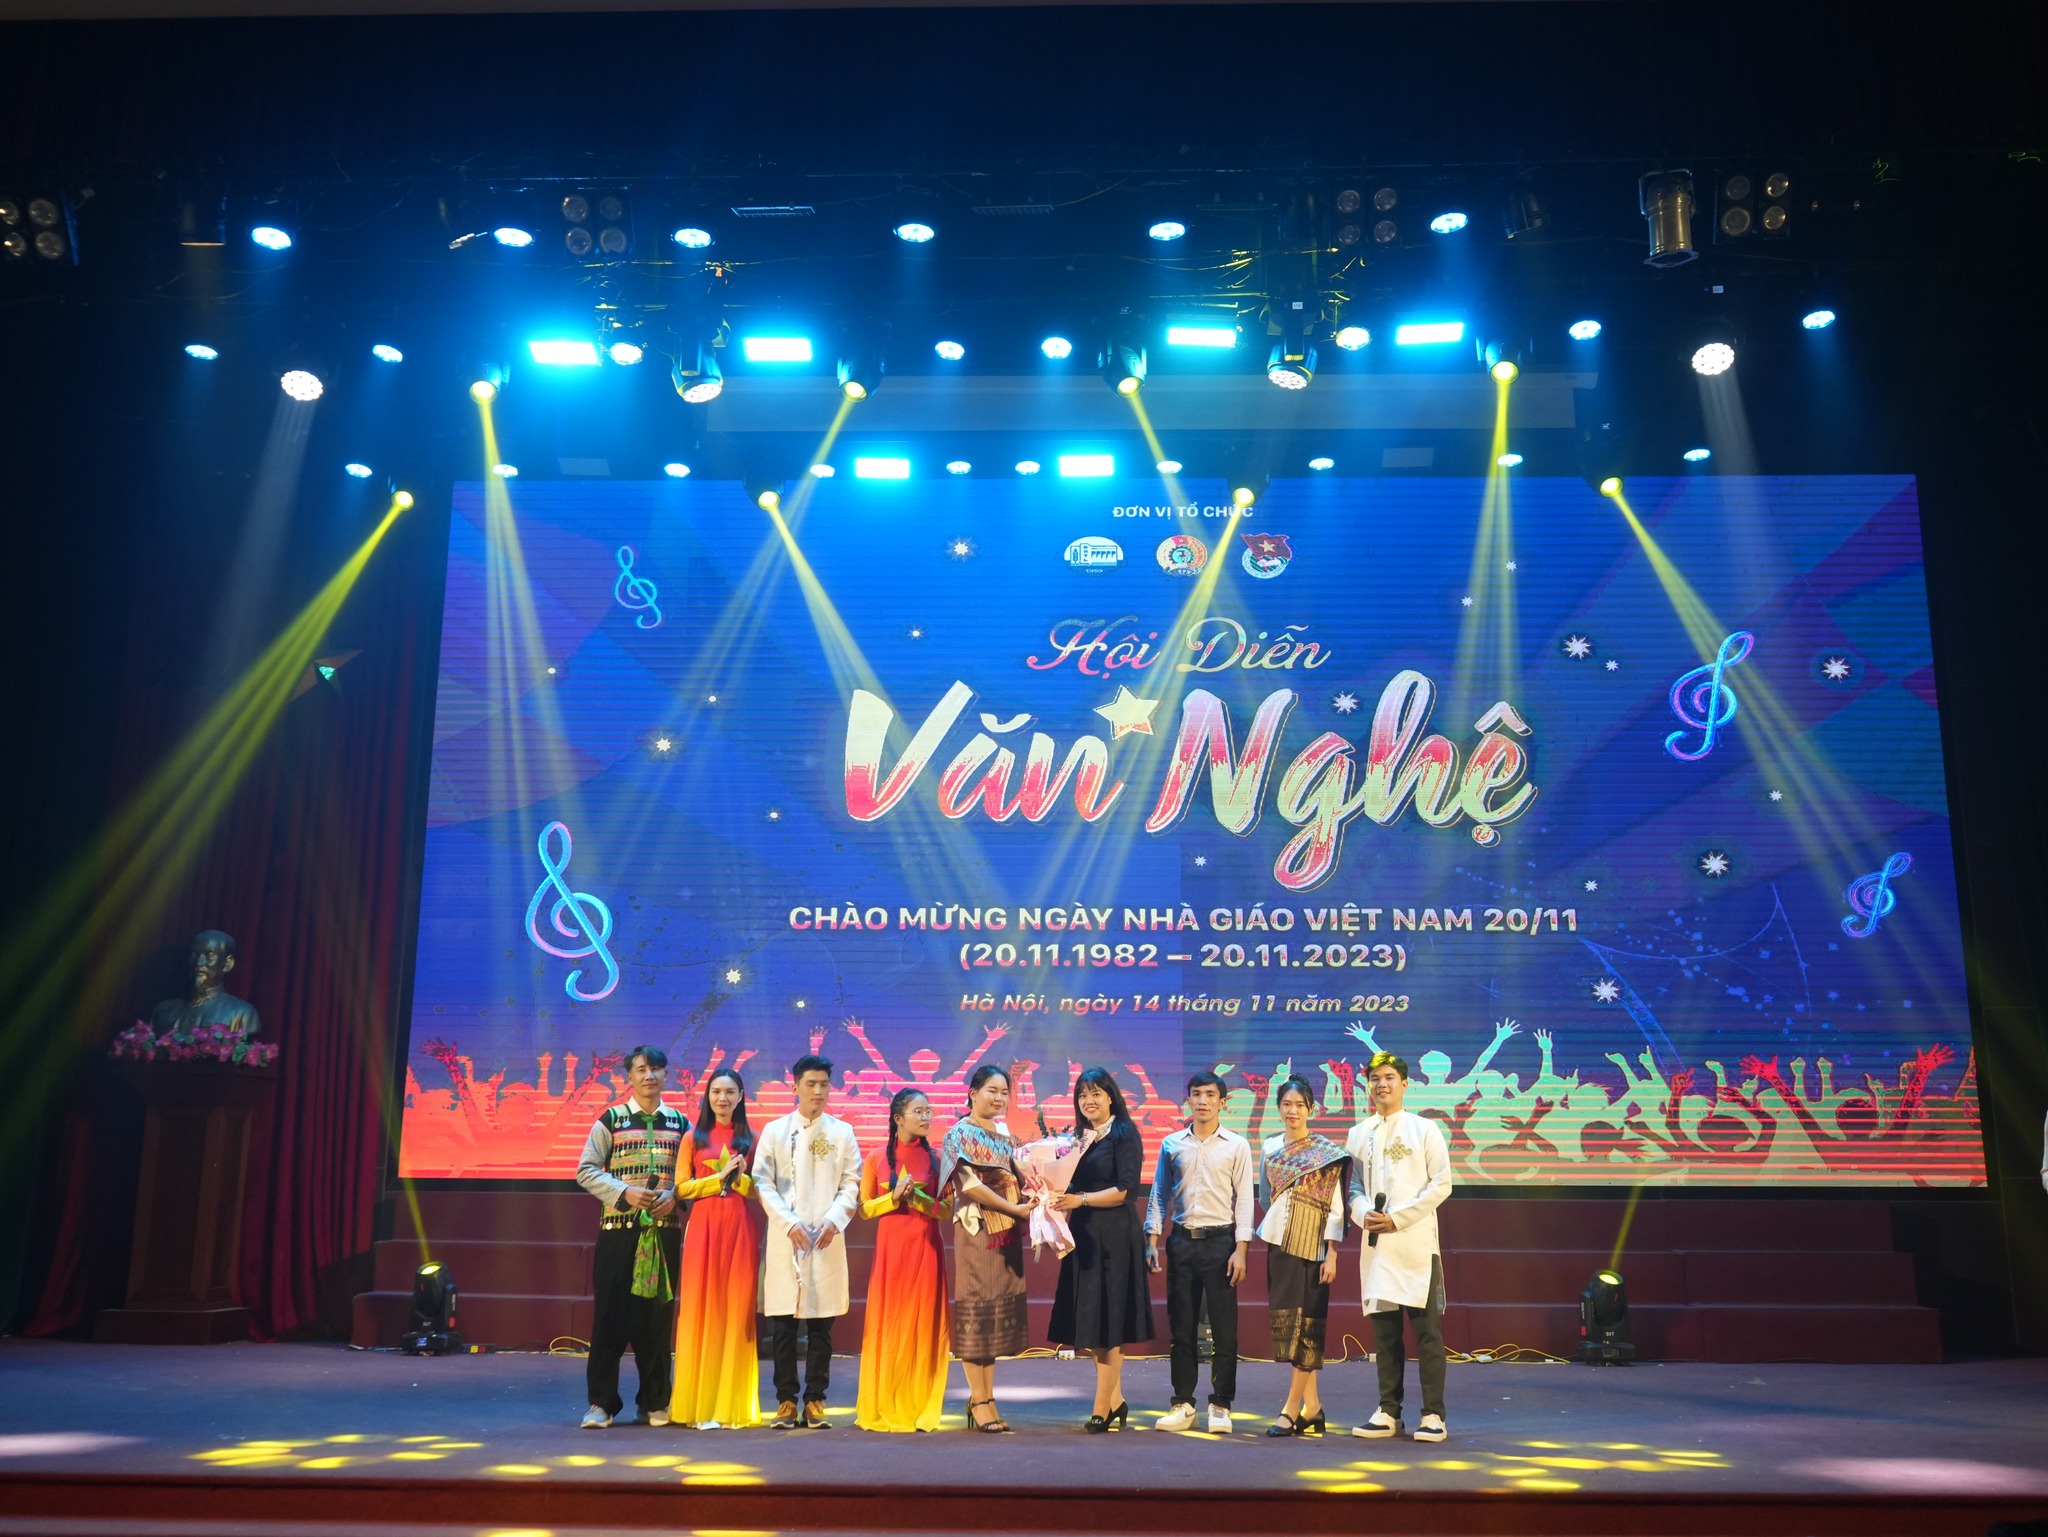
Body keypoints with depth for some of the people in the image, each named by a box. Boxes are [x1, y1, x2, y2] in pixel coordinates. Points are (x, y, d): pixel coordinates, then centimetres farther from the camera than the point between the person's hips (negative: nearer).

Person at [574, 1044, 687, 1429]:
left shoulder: (680, 1123, 10)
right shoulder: (611, 1119, 3)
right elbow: (586, 1170, 0)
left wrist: (674, 1196, -10)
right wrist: (624, 1192, -13)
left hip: (665, 1230, 2)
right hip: (619, 1228, -2)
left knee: (658, 1315, 5)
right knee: (611, 1313, -4)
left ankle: (654, 1403, 15)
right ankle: (601, 1402, 4)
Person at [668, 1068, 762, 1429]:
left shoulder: (750, 1139, 9)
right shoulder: (694, 1137, 7)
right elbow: (682, 1188, 0)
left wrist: (740, 1178, -11)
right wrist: (718, 1177, -11)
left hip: (740, 1228, 1)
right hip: (704, 1227, 0)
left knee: (736, 1310, 0)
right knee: (702, 1310, -2)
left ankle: (733, 1403, 6)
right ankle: (702, 1404, 3)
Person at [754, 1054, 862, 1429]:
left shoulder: (842, 1132, 8)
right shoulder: (774, 1131, 5)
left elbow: (852, 1184, 6)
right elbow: (762, 1183, 1)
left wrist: (834, 1221, -9)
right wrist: (790, 1224, -9)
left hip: (826, 1240, 1)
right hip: (784, 1239, -1)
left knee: (821, 1323, 3)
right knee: (782, 1323, 1)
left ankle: (815, 1399, 11)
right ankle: (786, 1399, 9)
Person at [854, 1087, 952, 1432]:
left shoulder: (935, 1158, 4)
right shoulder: (877, 1158, 3)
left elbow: (947, 1209, 3)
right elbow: (864, 1207, 4)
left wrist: (917, 1197, -13)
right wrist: (894, 1196, -11)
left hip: (926, 1247, 1)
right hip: (890, 1246, 0)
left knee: (924, 1325, 0)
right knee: (888, 1325, 1)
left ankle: (920, 1409, 9)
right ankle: (884, 1409, 11)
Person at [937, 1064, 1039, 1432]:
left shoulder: (1004, 1136, 16)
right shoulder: (960, 1134, -5)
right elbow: (970, 1183, -14)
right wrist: (1015, 1208, -16)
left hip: (1007, 1232, 7)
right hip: (976, 1230, -7)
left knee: (999, 1311, 6)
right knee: (976, 1308, -4)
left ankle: (985, 1398, 12)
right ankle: (979, 1399, 2)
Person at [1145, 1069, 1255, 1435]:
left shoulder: (1236, 1146, 1)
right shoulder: (1172, 1145, 8)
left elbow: (1243, 1199, -1)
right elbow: (1159, 1195, 10)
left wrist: (1240, 1249, -7)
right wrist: (1152, 1241, 2)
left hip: (1220, 1240, -2)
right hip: (1181, 1240, 2)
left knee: (1223, 1328, 0)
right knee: (1181, 1326, 6)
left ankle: (1220, 1406, 9)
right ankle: (1183, 1404, 14)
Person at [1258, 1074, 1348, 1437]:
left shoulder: (1326, 1152, -3)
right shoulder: (1269, 1148, 10)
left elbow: (1335, 1207, -6)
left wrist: (1332, 1255, -11)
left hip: (1312, 1246, -5)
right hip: (1278, 1242, 5)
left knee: (1305, 1324, -6)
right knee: (1288, 1323, 4)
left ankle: (1292, 1410, -3)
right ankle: (1312, 1408, 12)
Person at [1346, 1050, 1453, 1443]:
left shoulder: (1424, 1129, 2)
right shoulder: (1358, 1134, 12)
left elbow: (1441, 1184, -3)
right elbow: (1353, 1186, 11)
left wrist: (1398, 1218, -11)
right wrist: (1364, 1214, -10)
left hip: (1416, 1244, -3)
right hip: (1376, 1245, 3)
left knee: (1427, 1330, -3)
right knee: (1384, 1330, 7)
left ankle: (1432, 1415, 3)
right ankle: (1388, 1412, 15)